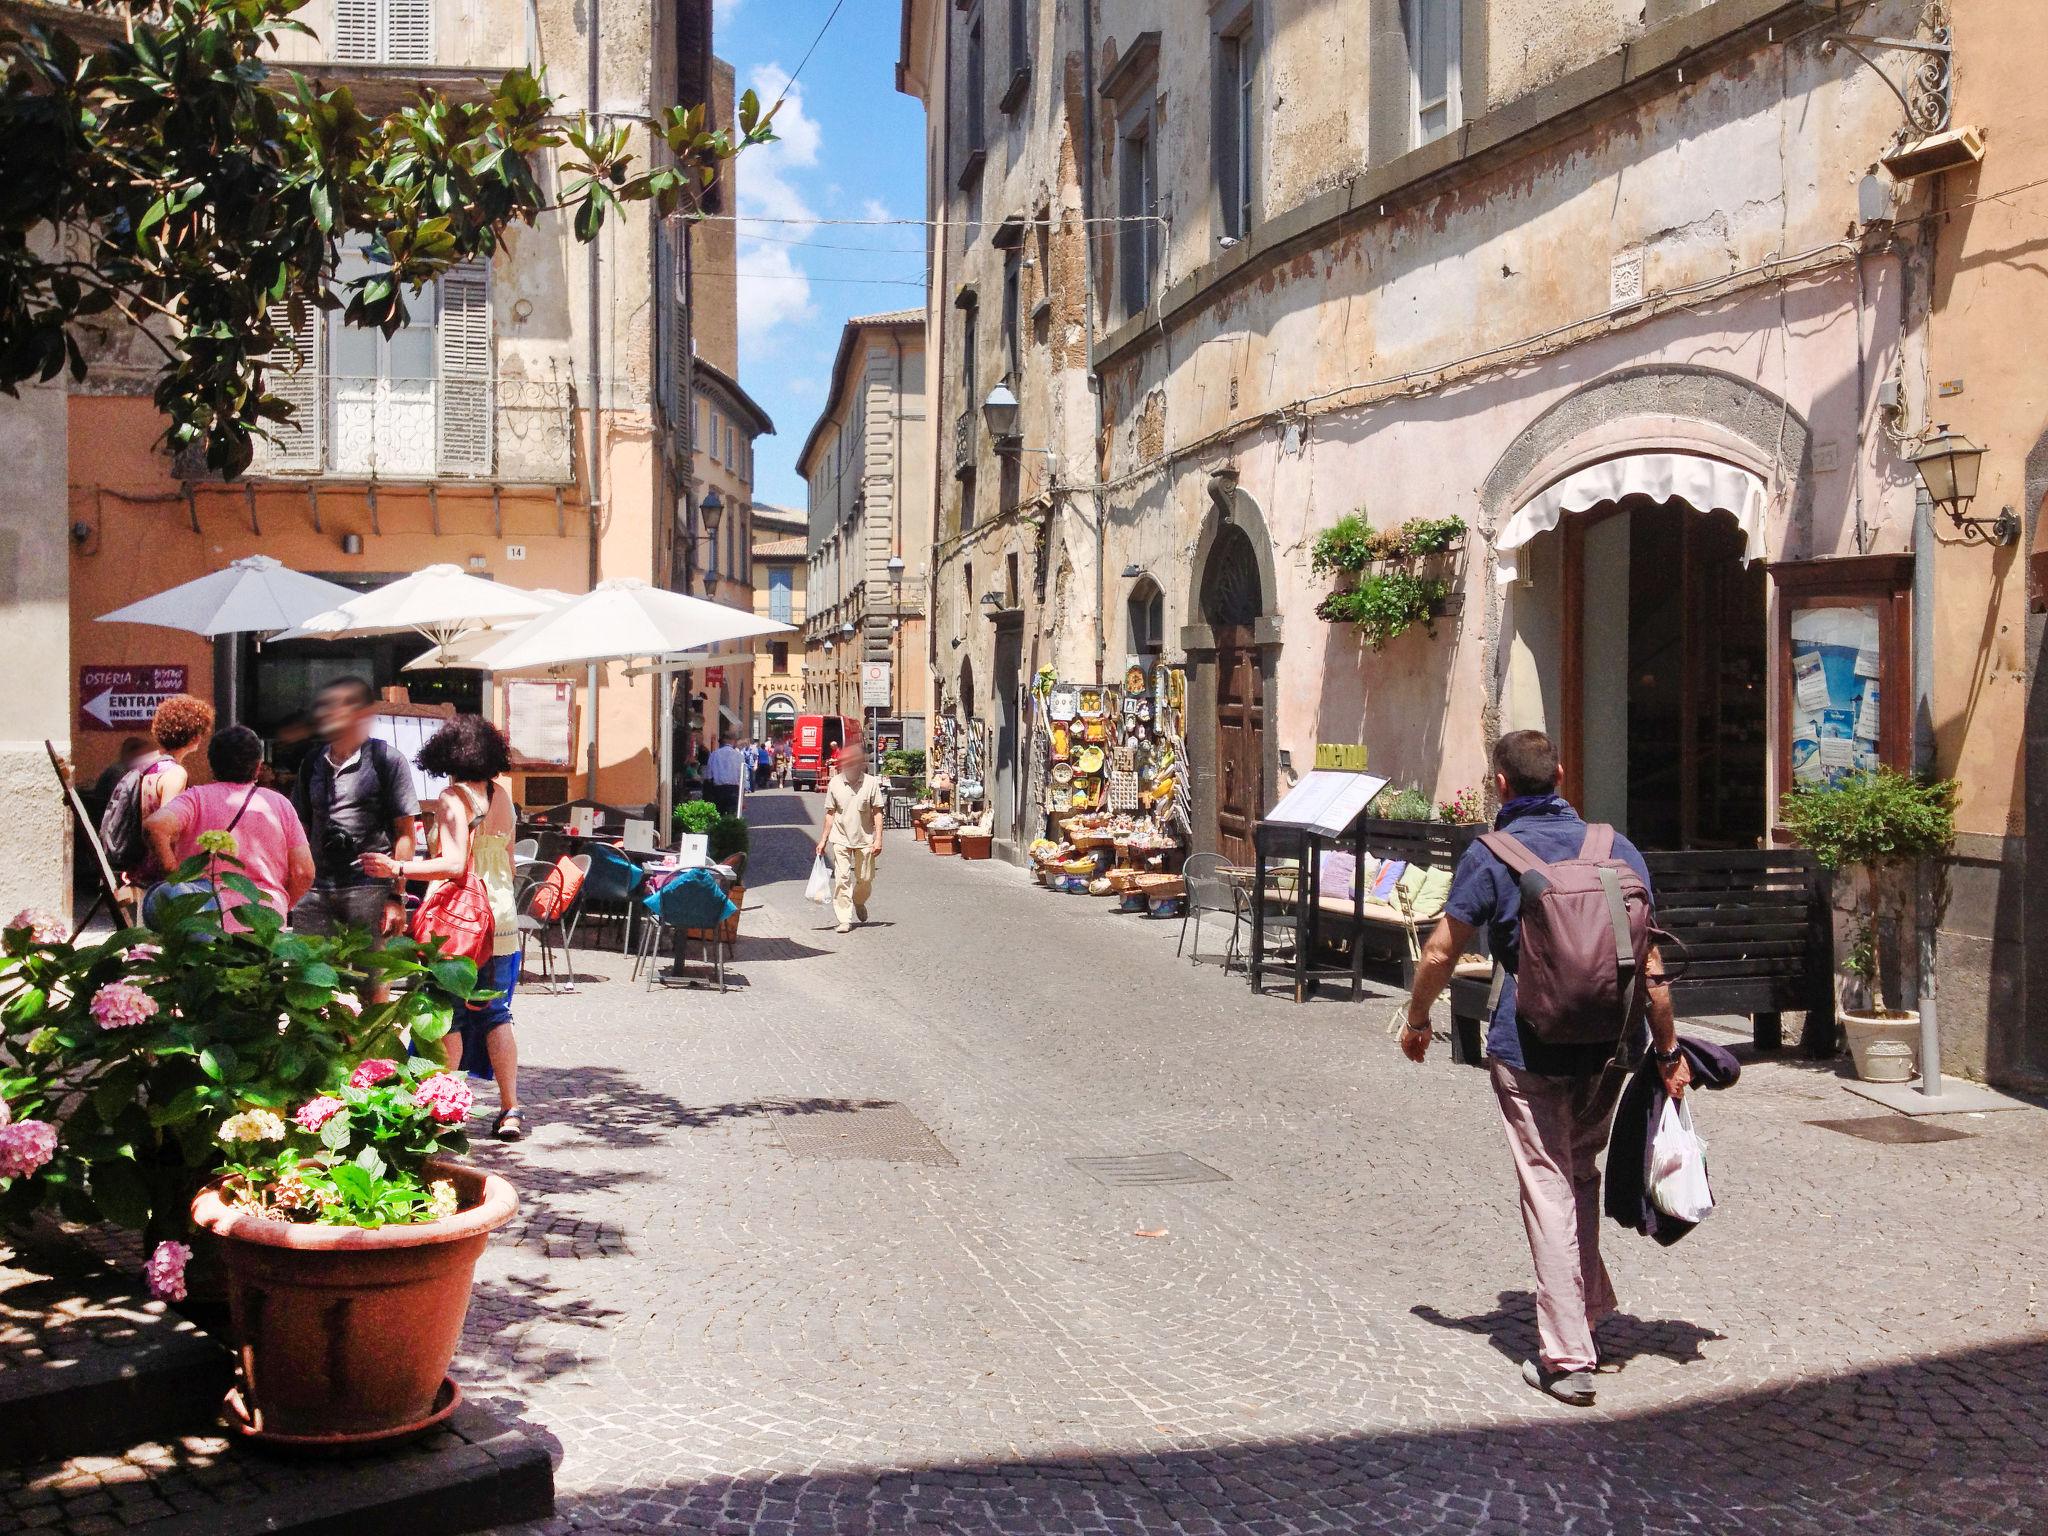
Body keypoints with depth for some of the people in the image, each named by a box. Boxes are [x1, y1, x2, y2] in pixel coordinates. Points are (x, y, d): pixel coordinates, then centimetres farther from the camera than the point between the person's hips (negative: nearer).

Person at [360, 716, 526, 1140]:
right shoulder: (502, 795, 9)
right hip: (502, 918, 6)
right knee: (496, 1016, 10)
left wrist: (398, 869, -17)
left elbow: (454, 864, -20)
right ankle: (510, 1110, 6)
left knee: (449, 1016, 3)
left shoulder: (453, 798, -10)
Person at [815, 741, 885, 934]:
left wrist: (878, 838, -9)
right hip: (841, 839, 0)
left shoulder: (871, 782, -5)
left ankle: (859, 902, 41)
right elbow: (830, 813, 7)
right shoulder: (835, 784, 0)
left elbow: (877, 812, -3)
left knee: (865, 879, 10)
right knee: (842, 878, -7)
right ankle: (844, 920, -2)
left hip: (864, 839, 0)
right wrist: (823, 839, 7)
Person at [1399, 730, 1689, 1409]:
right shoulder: (1615, 847, 5)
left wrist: (1415, 1021, 14)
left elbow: (1440, 953, -2)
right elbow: (1648, 958, 2)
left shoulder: (1491, 855, -6)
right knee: (1581, 1174, 22)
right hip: (1609, 1042, 4)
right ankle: (1588, 1316, 32)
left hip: (1529, 1045, -4)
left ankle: (1568, 1358, 3)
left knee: (1547, 1188, 1)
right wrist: (1668, 1049, 8)